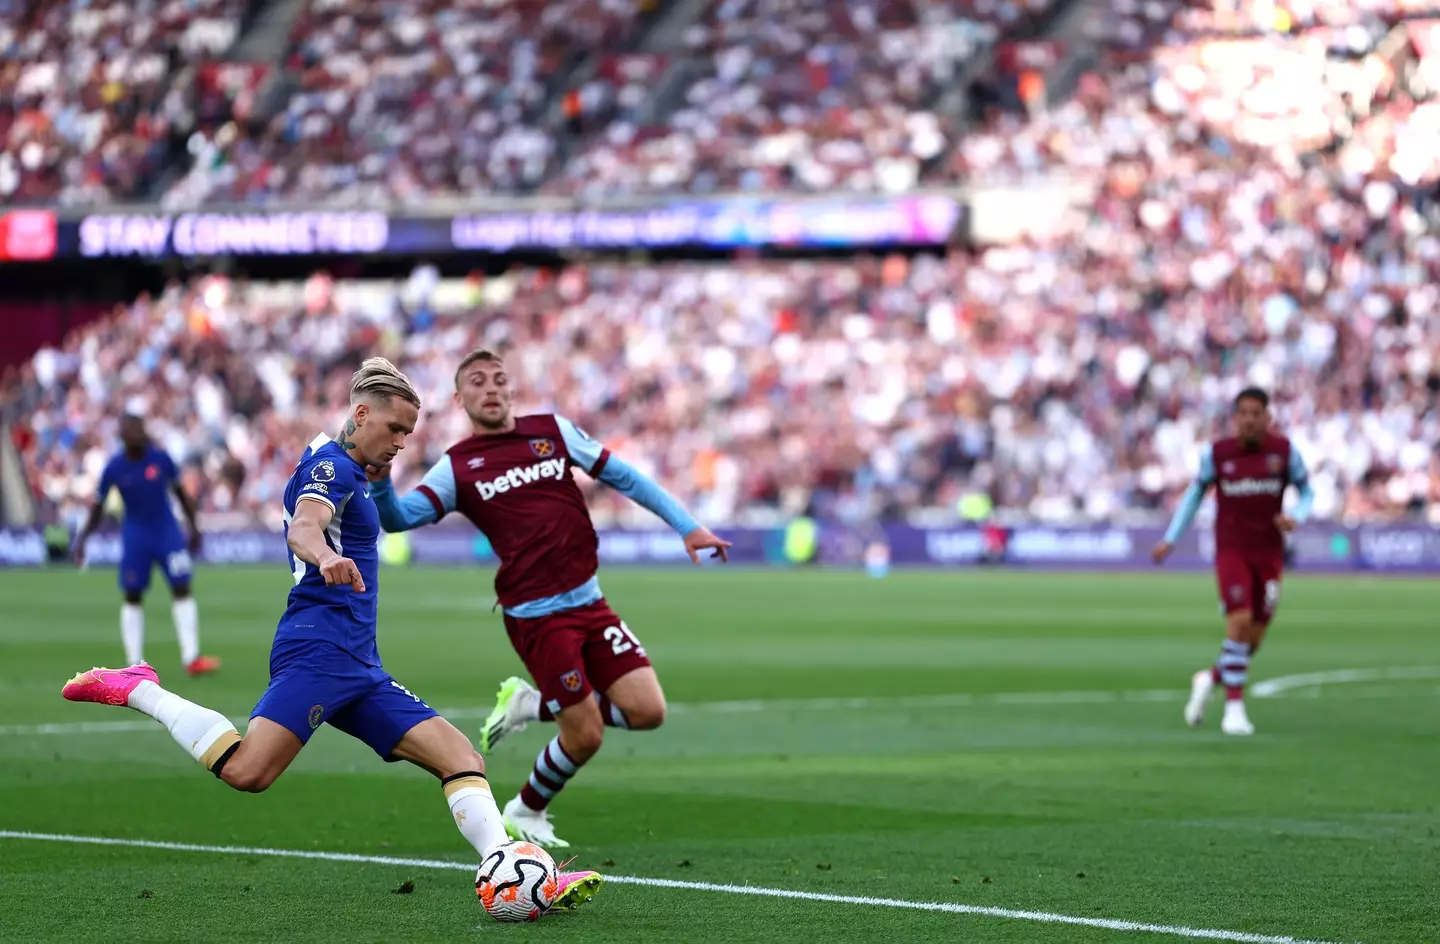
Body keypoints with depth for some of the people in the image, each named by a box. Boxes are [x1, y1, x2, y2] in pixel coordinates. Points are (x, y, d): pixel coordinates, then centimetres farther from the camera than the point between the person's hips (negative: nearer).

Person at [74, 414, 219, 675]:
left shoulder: (160, 458, -8)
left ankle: (191, 658, -7)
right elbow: (98, 507, -1)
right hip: (135, 534, -1)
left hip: (167, 531, 1)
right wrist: (82, 538, -10)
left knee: (182, 590, -7)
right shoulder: (114, 468, -10)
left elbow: (180, 492, 5)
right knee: (133, 597, 3)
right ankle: (134, 663, 8)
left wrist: (194, 528, 6)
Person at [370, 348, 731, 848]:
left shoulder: (553, 430, 8)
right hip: (535, 616, -5)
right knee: (586, 735, -7)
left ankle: (533, 704, 17)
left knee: (647, 711, -6)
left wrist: (687, 526, 8)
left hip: (588, 601, 5)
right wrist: (380, 479, -33)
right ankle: (525, 814, 22)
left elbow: (622, 476, 12)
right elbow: (399, 516, -12)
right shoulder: (456, 467, 0)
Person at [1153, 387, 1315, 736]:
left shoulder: (1284, 451, -2)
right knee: (1240, 622, -19)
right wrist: (1171, 539, 5)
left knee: (1254, 637, 4)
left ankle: (1210, 679, 32)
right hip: (1231, 551, -2)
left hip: (1269, 553, 2)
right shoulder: (1216, 453, -4)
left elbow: (1307, 492, 8)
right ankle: (1235, 708, -11)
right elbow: (1195, 493, 10)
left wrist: (1296, 517, -14)